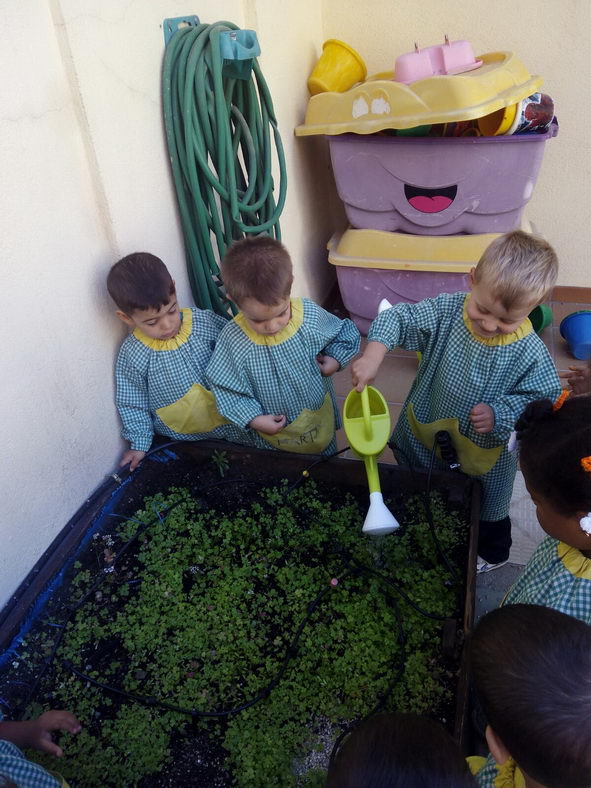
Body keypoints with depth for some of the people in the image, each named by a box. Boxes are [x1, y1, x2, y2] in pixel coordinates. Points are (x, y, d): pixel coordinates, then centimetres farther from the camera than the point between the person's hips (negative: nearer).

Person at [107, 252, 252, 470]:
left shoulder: (204, 322, -12)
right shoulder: (132, 355, -16)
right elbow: (132, 404, -4)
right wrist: (139, 443, -3)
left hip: (230, 418, 2)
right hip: (183, 441, -2)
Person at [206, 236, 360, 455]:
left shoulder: (312, 316, -20)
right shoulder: (232, 340, -27)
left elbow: (346, 333, 0)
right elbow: (225, 389, -15)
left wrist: (335, 360, -16)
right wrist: (254, 418, -24)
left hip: (320, 422, 2)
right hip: (272, 437, -2)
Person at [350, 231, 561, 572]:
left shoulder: (531, 354, -25)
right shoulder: (445, 311, -20)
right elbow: (399, 318, -17)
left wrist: (499, 415, -31)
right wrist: (374, 354, -34)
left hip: (485, 456, -2)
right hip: (423, 437, 3)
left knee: (488, 513, 26)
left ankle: (492, 554, 59)